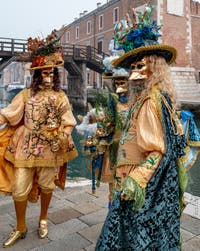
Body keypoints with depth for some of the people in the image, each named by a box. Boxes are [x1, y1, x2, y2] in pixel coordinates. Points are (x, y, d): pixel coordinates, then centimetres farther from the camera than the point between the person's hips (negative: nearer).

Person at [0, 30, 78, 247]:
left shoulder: (60, 97, 4)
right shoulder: (26, 95, 2)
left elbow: (68, 124, 4)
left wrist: (61, 136, -12)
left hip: (50, 148, 0)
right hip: (26, 147, 0)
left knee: (46, 185, 12)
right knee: (19, 188, 2)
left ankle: (43, 219, 37)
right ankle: (20, 227, 24)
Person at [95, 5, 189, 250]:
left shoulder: (152, 99, -18)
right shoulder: (157, 96, 10)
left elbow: (159, 151, -22)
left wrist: (135, 181, -25)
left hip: (146, 183, -9)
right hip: (154, 182, 9)